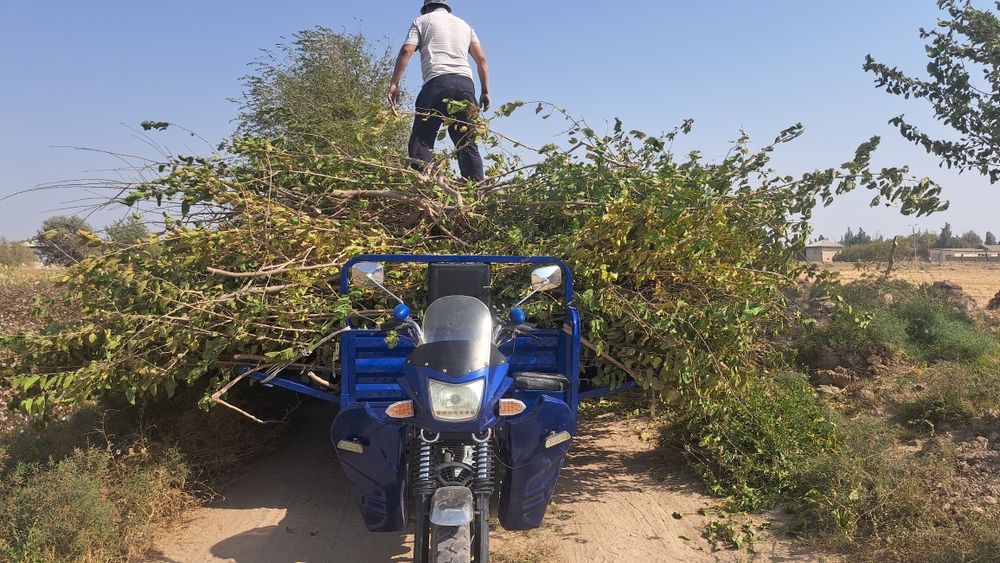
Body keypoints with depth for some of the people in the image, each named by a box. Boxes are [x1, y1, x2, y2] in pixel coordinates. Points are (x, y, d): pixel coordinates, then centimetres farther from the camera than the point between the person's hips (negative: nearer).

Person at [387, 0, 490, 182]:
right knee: (467, 143, 4)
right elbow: (481, 58, 19)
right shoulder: (464, 24, 29)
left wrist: (394, 84, 2)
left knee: (422, 140, -6)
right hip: (465, 83, 4)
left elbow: (406, 51, 3)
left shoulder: (422, 20, 17)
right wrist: (485, 91, 19)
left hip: (437, 82, -4)